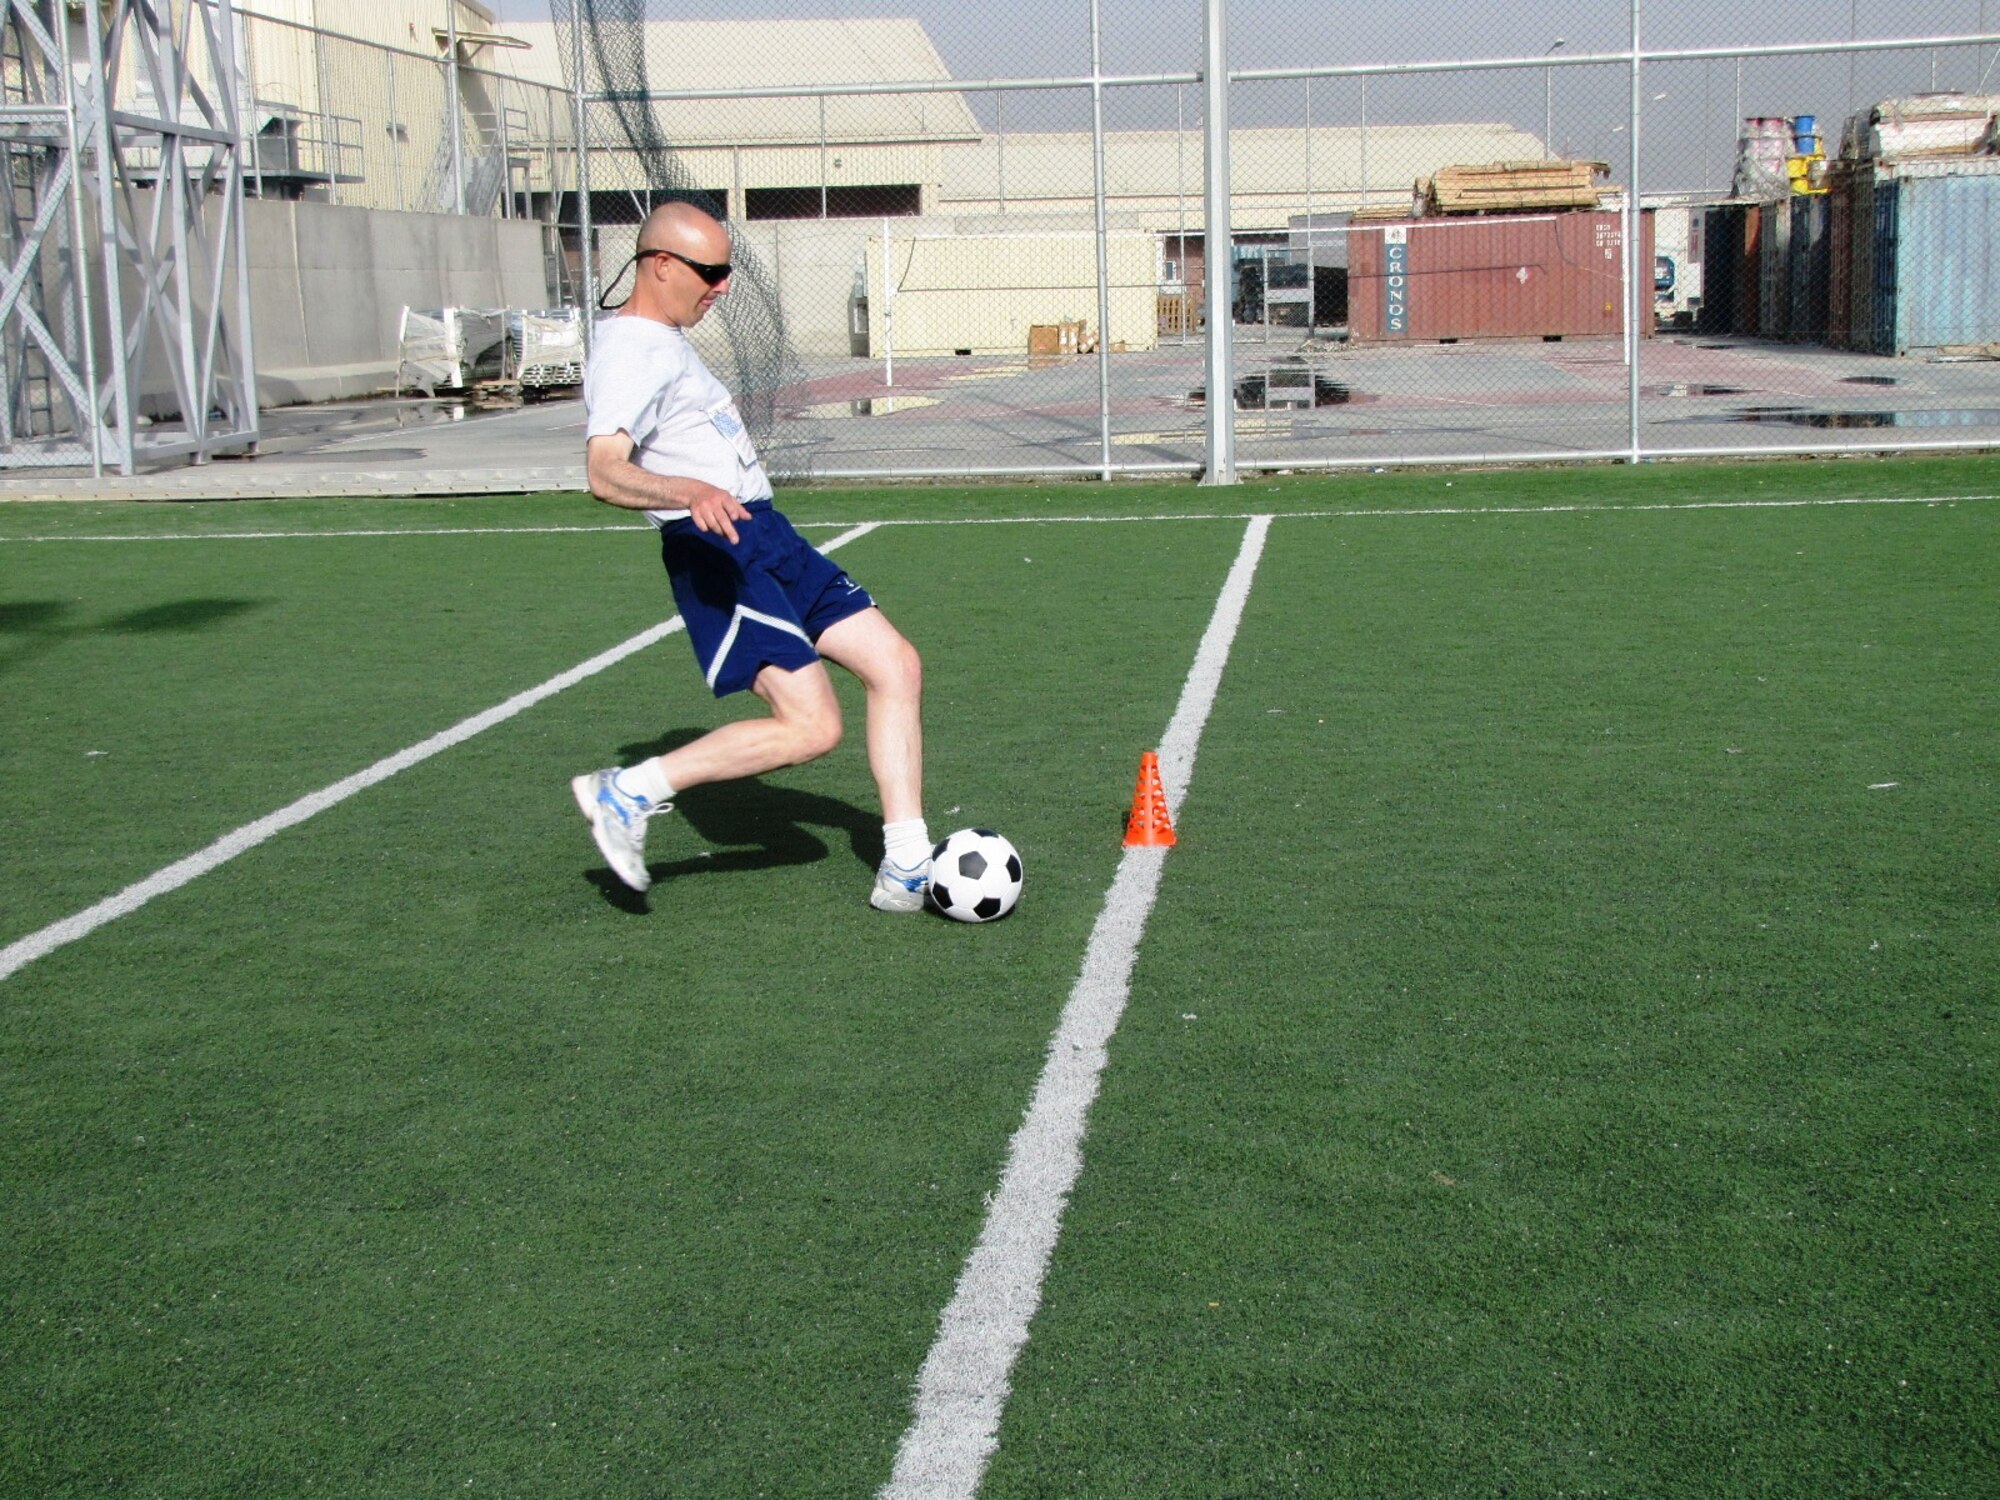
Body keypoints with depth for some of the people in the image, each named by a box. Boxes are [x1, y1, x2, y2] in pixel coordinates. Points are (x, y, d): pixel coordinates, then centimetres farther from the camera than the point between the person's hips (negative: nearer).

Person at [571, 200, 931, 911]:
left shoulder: (666, 340, 17)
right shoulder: (628, 351, -14)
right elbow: (604, 472, -31)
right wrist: (690, 491, -47)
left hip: (768, 535, 10)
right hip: (717, 552, -10)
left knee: (896, 664, 4)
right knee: (811, 726, -18)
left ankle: (907, 870, 7)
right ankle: (627, 793, -5)